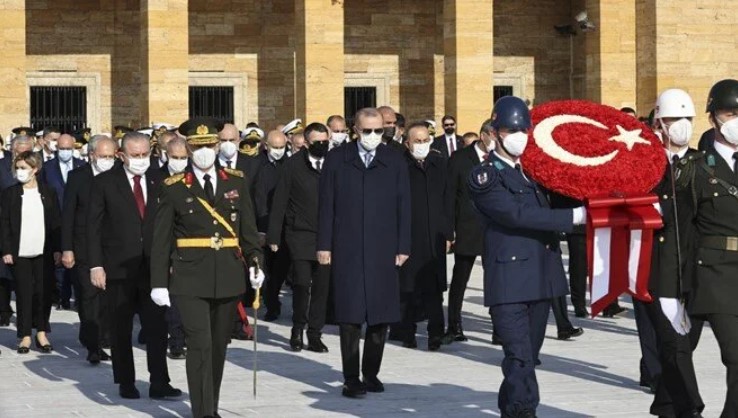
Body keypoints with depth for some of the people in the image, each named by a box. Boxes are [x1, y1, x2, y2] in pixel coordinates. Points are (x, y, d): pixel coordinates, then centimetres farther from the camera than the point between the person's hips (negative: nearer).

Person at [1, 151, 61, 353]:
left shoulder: (48, 193, 5)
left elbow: (56, 223, 6)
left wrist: (57, 249, 0)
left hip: (44, 253, 1)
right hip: (20, 253, -1)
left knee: (43, 293, 1)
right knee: (24, 294, 0)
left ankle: (41, 333, 14)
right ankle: (25, 336, 6)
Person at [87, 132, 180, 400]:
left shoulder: (159, 180, 5)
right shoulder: (105, 183, -1)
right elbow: (94, 226, -2)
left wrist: (169, 259, 0)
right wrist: (96, 265, -8)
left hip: (153, 267, 1)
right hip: (119, 267, -1)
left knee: (157, 327, -3)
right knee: (121, 330, 8)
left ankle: (159, 384, 0)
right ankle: (125, 383, 17)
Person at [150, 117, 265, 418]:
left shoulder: (237, 182, 8)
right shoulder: (173, 188, 0)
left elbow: (248, 229, 10)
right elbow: (161, 240, 1)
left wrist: (255, 262, -5)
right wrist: (159, 282, -3)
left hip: (228, 277, 3)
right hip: (190, 279, -3)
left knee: (218, 346, 12)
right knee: (200, 345, -13)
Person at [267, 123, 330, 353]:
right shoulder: (293, 165, -2)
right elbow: (279, 202, 0)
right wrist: (274, 236, -3)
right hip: (300, 234, -3)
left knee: (322, 286, 4)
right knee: (302, 282, -11)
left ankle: (314, 335, 14)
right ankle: (298, 328, 11)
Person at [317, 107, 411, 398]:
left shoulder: (395, 162, 8)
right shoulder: (337, 160, 5)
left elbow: (403, 207, 7)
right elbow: (326, 204, 4)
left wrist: (403, 247, 1)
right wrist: (324, 245, -1)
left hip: (383, 251, 1)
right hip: (346, 250, -1)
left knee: (380, 315, 4)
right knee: (350, 317, -2)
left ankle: (371, 373, 17)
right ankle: (351, 379, 2)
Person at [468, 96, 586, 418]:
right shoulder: (484, 177, -6)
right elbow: (517, 214, -17)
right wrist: (573, 216, -19)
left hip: (541, 278, 7)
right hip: (509, 279, -7)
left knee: (528, 356, 14)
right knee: (520, 359, -14)